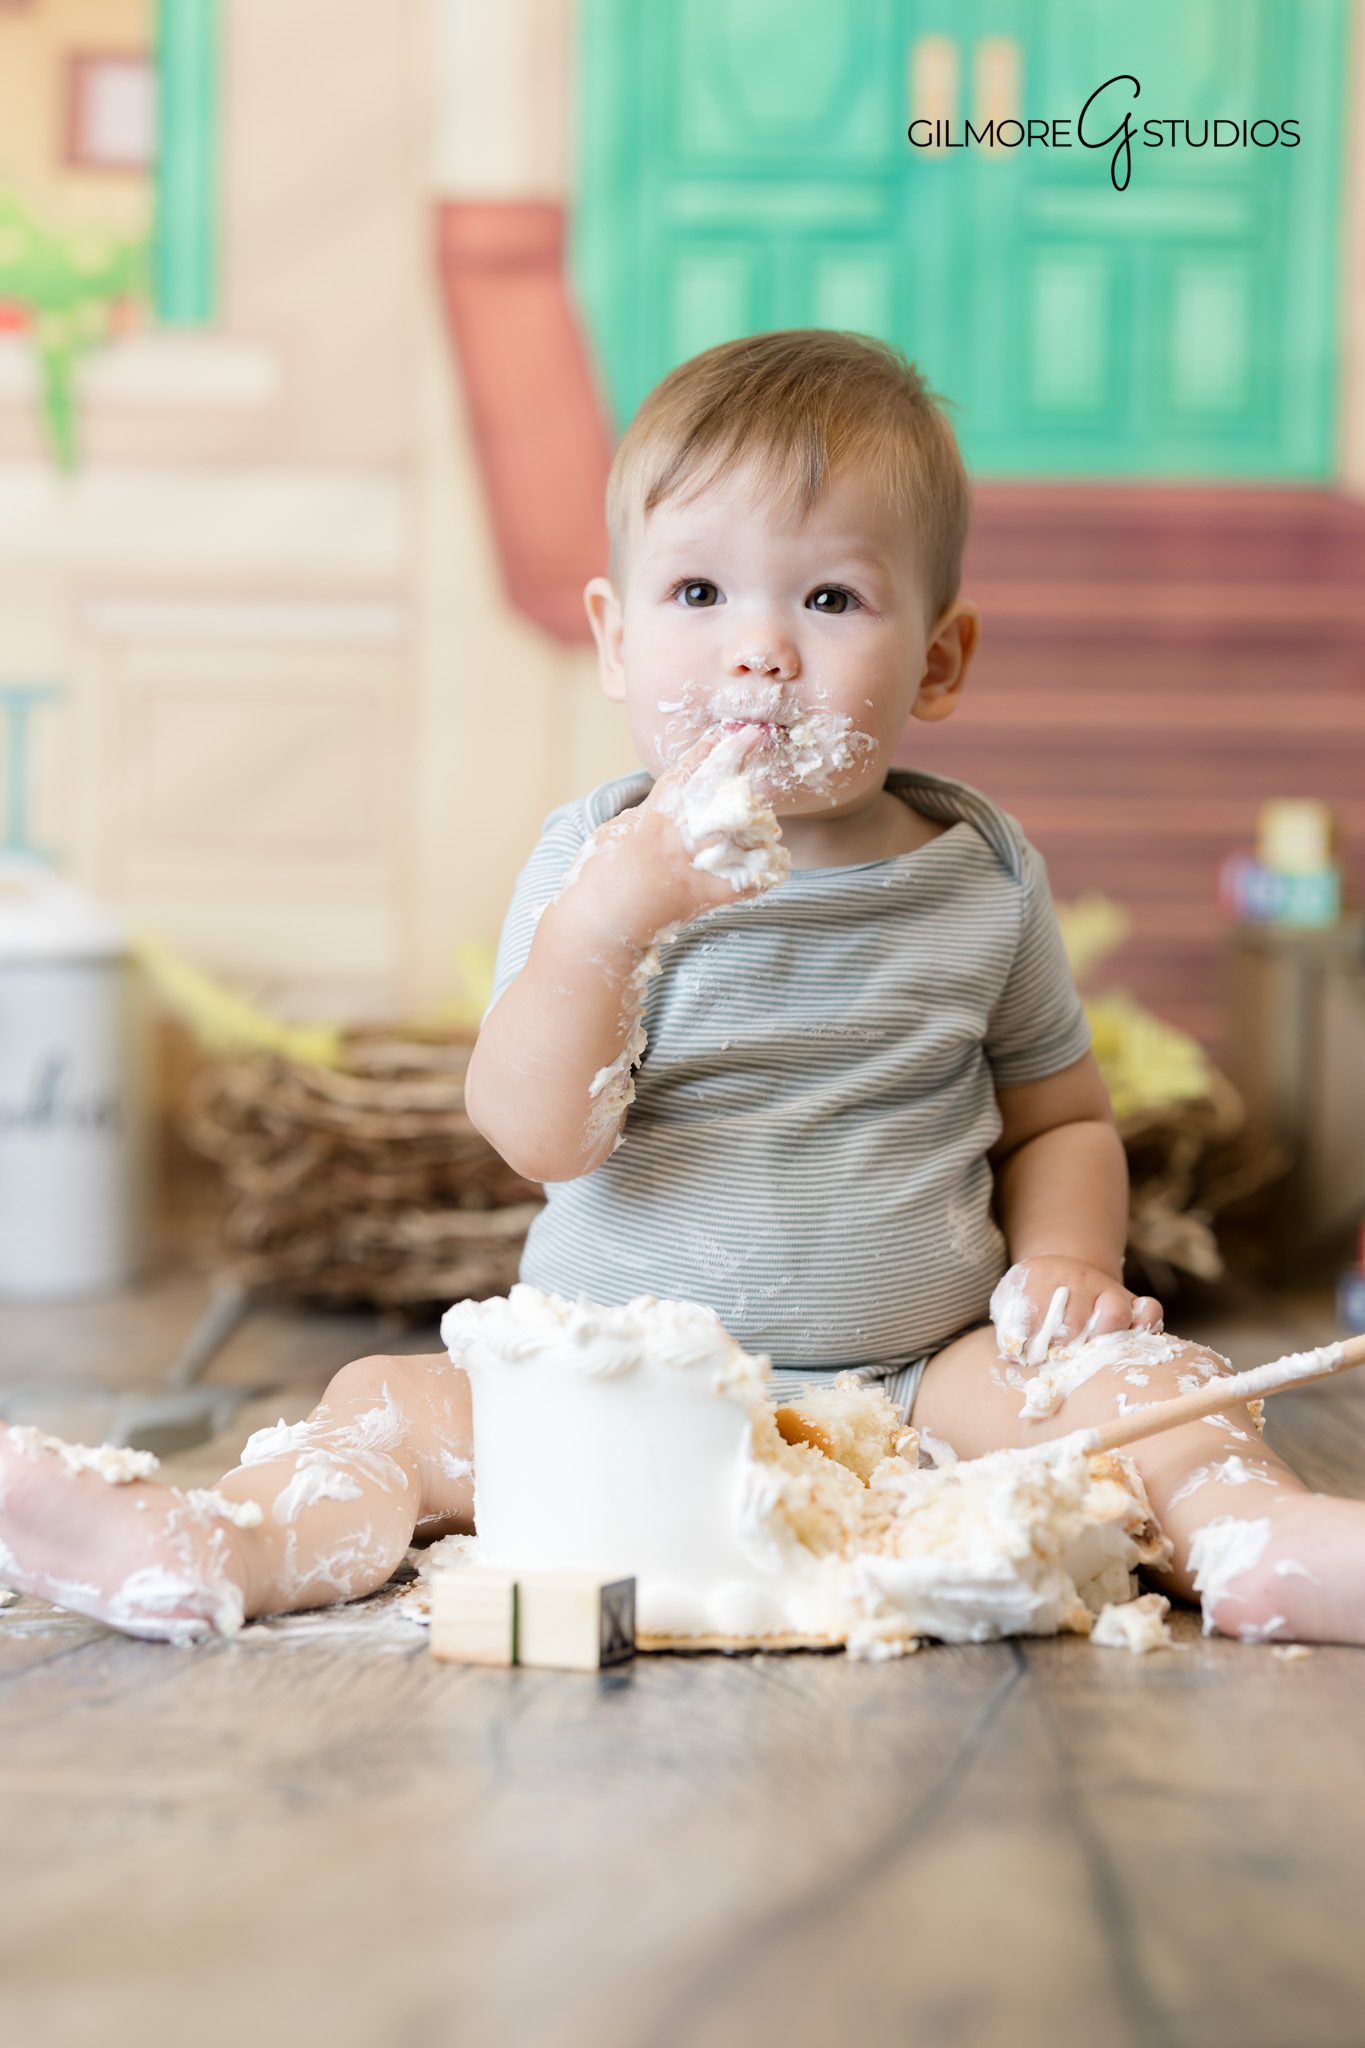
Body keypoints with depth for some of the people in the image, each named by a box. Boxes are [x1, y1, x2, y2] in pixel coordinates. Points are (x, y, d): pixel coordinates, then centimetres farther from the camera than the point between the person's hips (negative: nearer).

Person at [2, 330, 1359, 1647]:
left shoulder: (981, 879, 4)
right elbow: (540, 1140, -16)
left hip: (915, 1385, 1)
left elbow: (1060, 1117, 17)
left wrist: (1066, 1258, -5)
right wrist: (601, 927, -31)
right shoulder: (596, 861, -3)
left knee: (1113, 1372, -21)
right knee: (395, 1401, -19)